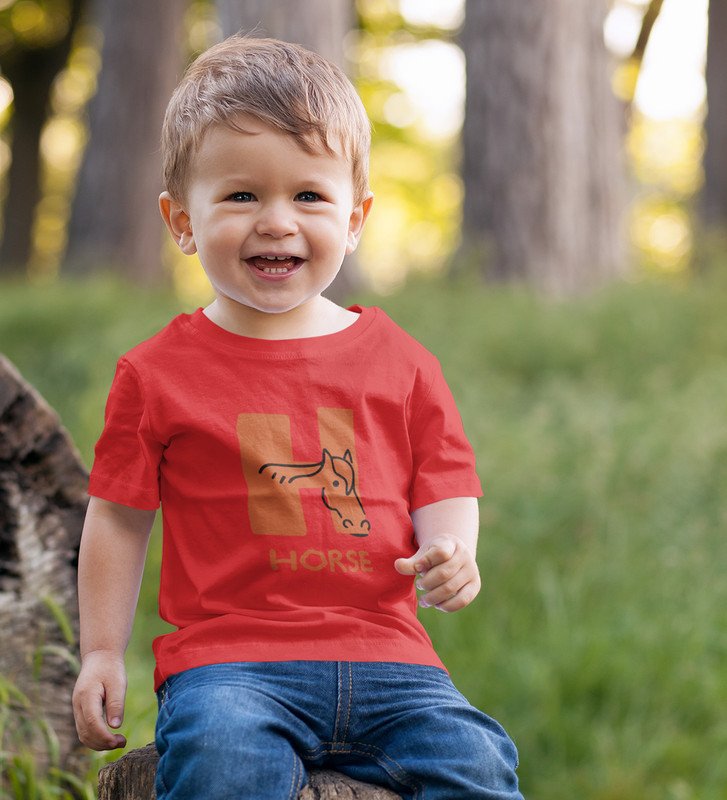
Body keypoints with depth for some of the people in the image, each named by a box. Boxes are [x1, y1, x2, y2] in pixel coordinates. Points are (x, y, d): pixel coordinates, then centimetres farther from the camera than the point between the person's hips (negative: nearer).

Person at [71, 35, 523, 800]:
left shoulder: (399, 363, 11)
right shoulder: (159, 373, 5)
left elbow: (445, 482, 15)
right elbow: (119, 516, 11)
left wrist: (451, 551, -8)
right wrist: (101, 652, 8)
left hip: (382, 653, 2)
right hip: (229, 658, -2)